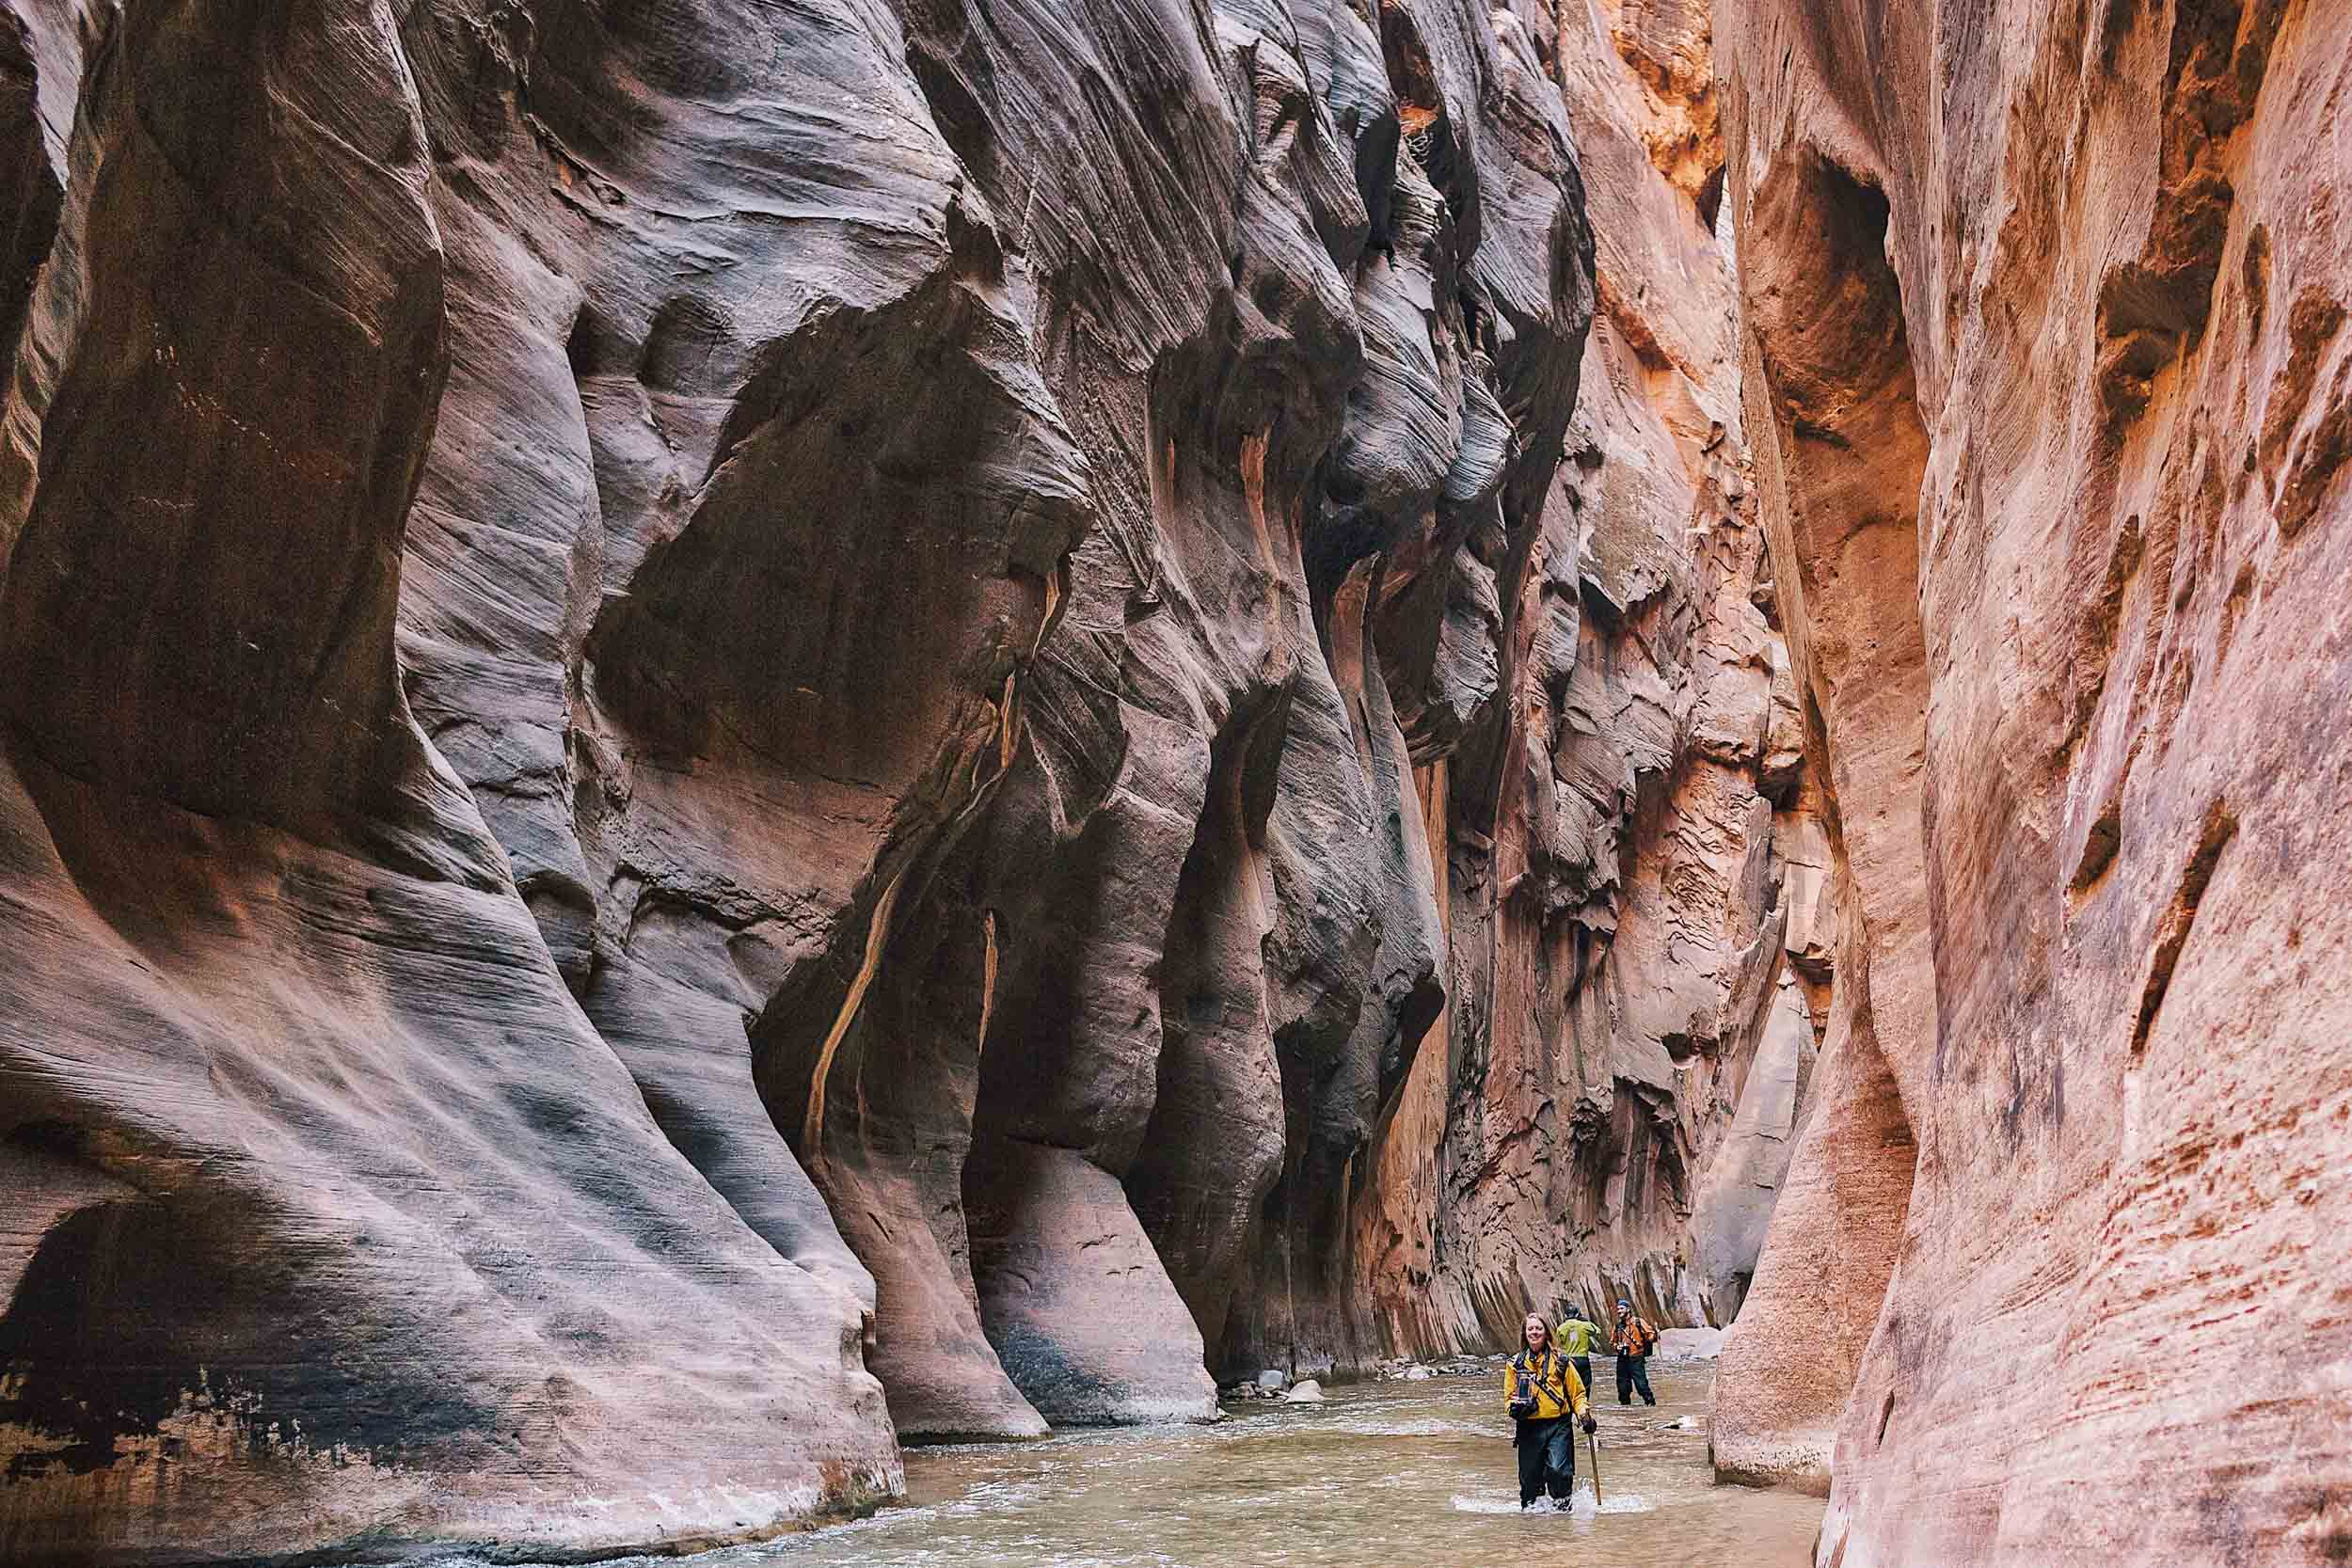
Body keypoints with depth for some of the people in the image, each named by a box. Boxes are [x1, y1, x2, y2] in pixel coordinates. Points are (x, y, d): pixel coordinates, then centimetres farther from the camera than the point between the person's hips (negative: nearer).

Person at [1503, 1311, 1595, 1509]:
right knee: (1530, 1477, 4)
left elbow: (1577, 1393, 10)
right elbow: (1509, 1396, 14)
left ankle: (1563, 1506, 1)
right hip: (1529, 1428, 2)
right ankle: (1529, 1508, 23)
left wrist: (1584, 1414, -7)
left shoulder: (1560, 1361, 7)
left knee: (1558, 1470, -18)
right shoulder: (1515, 1364, 10)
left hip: (1558, 1425, -2)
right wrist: (1514, 1407, -9)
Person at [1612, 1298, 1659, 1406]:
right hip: (1622, 1359, 5)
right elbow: (1613, 1341, 25)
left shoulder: (1638, 1321, -1)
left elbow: (1651, 1333, -6)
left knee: (1641, 1383, -12)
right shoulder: (1618, 1325, 15)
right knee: (1622, 1384, 7)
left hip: (1636, 1359, -5)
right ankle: (1624, 1404, 19)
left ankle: (1650, 1402, -4)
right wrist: (1617, 1347, 5)